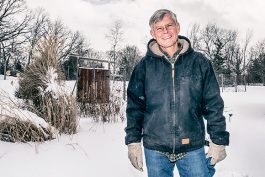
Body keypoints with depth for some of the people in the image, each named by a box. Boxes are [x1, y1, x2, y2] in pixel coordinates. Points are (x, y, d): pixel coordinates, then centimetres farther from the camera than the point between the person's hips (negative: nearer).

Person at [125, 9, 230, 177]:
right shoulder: (145, 66, 1)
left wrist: (219, 141, 2)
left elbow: (214, 105, 4)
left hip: (193, 149, 0)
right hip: (155, 150, 1)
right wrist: (133, 141, 0)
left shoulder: (200, 62, 1)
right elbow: (135, 105, 4)